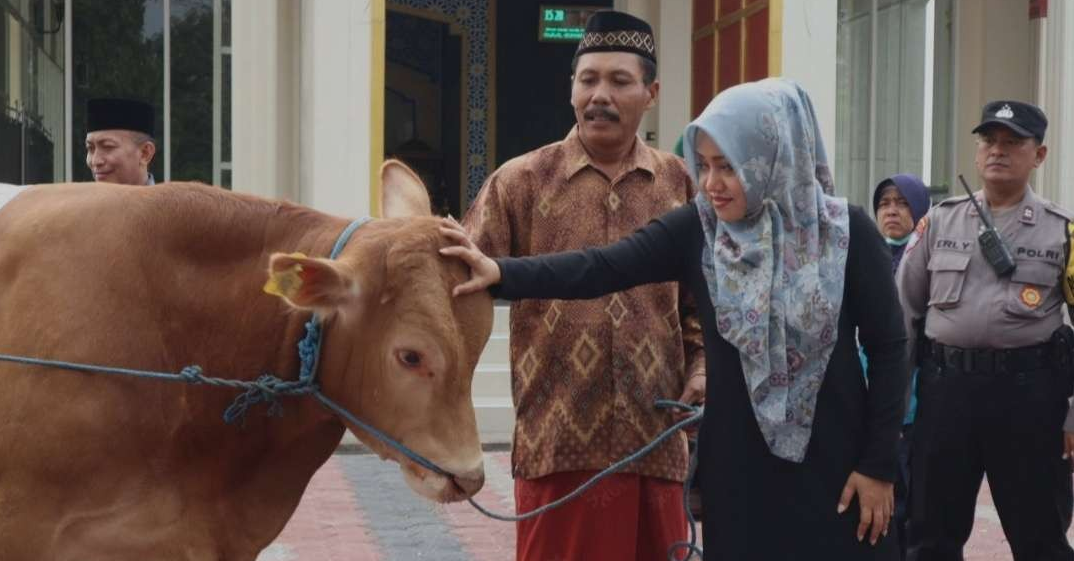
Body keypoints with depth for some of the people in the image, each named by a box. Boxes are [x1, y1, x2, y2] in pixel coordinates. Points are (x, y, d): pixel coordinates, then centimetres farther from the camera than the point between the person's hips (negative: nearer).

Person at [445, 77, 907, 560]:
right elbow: (602, 267, -14)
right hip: (736, 464, 2)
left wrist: (879, 465, -5)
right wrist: (501, 273, -28)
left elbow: (888, 348, -5)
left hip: (833, 462, -2)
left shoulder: (847, 232, -9)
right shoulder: (696, 229, -3)